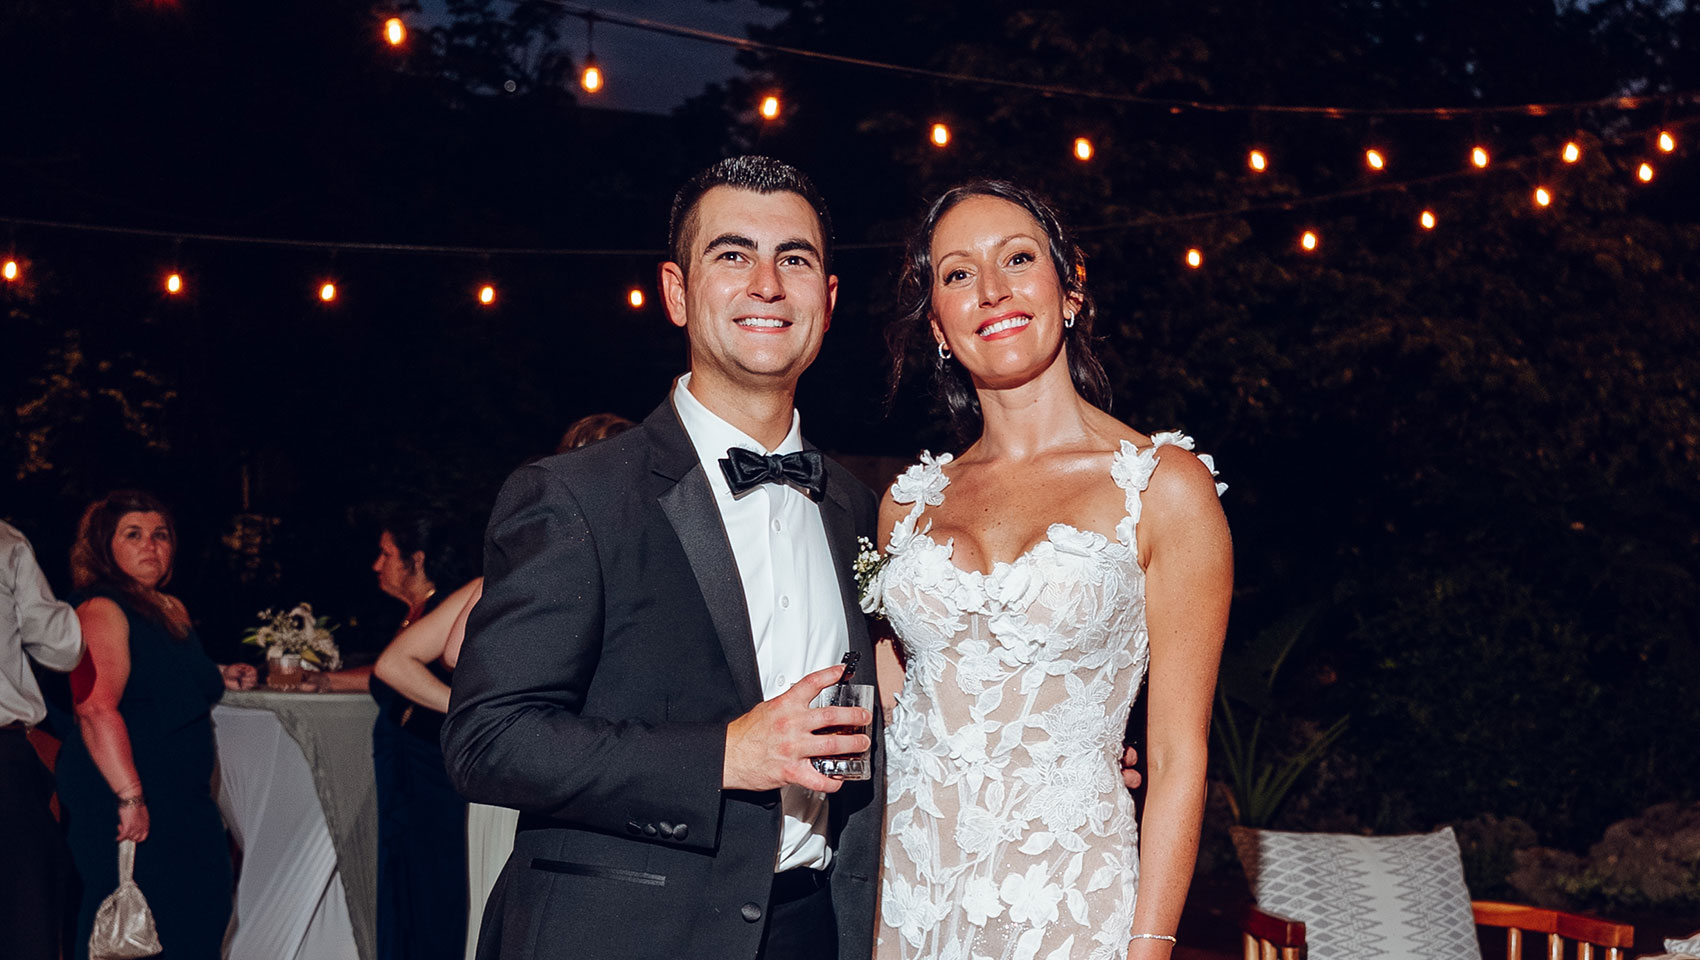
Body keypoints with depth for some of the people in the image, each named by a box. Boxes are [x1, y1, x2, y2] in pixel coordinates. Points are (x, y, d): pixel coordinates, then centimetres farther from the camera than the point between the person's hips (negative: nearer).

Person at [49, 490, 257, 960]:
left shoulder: (172, 610, 16)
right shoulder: (102, 611, -12)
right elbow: (96, 709, -25)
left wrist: (220, 677, 20)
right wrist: (129, 796, -30)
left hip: (180, 800, 9)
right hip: (125, 806, -9)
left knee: (198, 919, 7)